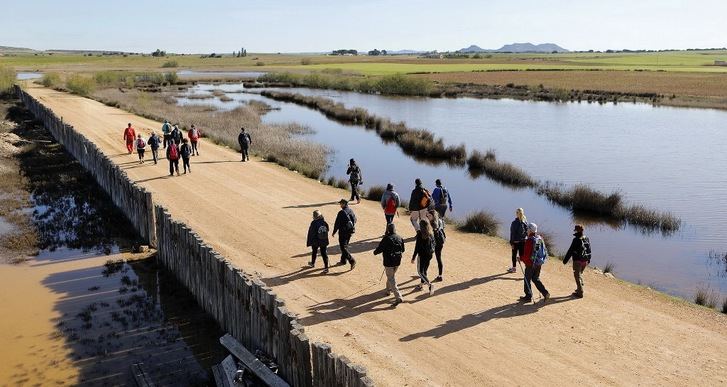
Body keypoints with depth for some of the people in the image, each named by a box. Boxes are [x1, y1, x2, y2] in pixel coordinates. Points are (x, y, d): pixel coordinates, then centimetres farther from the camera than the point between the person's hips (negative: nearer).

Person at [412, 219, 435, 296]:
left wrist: (413, 257, -12)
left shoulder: (420, 233, -17)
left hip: (422, 254, -7)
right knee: (424, 270, 19)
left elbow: (417, 246, -17)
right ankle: (421, 285, 32)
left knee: (420, 271, 2)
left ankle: (430, 284, -13)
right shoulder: (431, 233, 2)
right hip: (429, 254, 7)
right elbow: (433, 243, 10)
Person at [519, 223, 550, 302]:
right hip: (539, 263, 7)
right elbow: (544, 252, 11)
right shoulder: (540, 239, 3)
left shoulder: (529, 240, -21)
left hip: (530, 264, -7)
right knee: (536, 279, 21)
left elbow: (527, 255, -23)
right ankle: (545, 293, 12)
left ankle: (528, 296, 16)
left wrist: (521, 258, -6)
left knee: (527, 280, 8)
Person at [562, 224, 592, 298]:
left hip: (578, 261, -7)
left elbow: (570, 251, -16)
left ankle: (580, 293, 4)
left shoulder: (576, 240, -18)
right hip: (585, 260, 7)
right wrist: (588, 259, 26)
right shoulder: (587, 239, 5)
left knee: (577, 276, 2)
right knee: (580, 274, 25)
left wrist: (565, 260, -10)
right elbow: (589, 250, 14)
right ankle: (579, 289, 31)